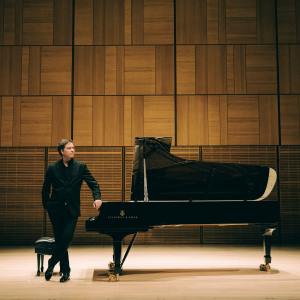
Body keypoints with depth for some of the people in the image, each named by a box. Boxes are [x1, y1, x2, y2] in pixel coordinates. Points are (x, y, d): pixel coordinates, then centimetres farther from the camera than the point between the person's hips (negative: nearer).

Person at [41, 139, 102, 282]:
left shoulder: (80, 167, 3)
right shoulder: (53, 168, 4)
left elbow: (93, 183, 1)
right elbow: (45, 189, 11)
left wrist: (97, 198, -15)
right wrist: (47, 204, 2)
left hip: (72, 210, -1)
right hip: (56, 209, 1)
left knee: (67, 237, -16)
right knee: (59, 239, 4)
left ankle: (52, 263, 5)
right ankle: (65, 271, 16)